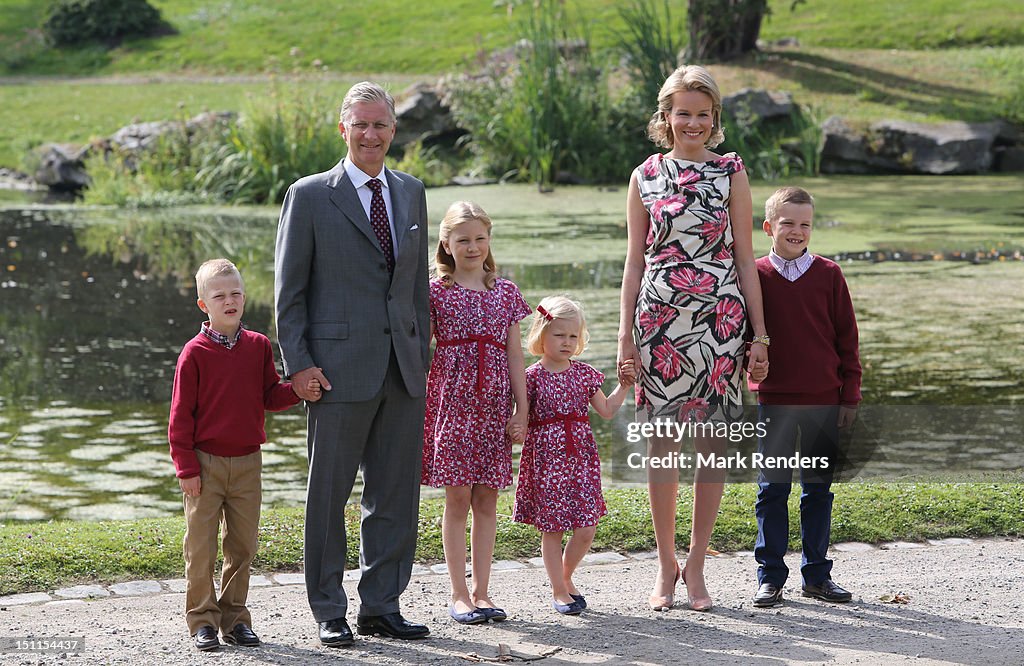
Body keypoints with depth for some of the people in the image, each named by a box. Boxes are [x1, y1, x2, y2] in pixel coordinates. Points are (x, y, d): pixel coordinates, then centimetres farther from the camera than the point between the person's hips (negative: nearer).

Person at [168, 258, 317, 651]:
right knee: (201, 545, 0)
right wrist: (186, 468, -8)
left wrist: (297, 391, -11)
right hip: (205, 464, -3)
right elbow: (181, 415, -5)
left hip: (246, 462, 4)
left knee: (242, 545, 8)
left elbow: (270, 395, 11)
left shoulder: (258, 346, 5)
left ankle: (234, 616, 18)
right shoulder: (195, 353, -6)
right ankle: (202, 619, 9)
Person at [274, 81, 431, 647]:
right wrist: (298, 363, -9)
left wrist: (421, 355, 12)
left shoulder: (411, 193, 13)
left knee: (396, 494, 8)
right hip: (340, 368, -5)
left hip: (402, 369, 5)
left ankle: (381, 606, 19)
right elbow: (288, 290, -2)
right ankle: (329, 614, 12)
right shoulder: (309, 196, -2)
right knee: (329, 494, 3)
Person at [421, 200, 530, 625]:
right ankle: (459, 594, 5)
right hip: (451, 399, -3)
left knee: (487, 499, 5)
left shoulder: (505, 292, 10)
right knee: (457, 498, -1)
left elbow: (514, 355, 10)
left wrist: (522, 410, 5)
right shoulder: (435, 291, 1)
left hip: (493, 406, 3)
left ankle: (482, 591, 11)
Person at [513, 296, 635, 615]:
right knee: (551, 528, 2)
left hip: (581, 456, 4)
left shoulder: (584, 373, 7)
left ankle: (566, 576, 25)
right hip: (546, 456, -4)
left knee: (586, 528, 1)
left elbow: (606, 409, 13)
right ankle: (558, 591, 14)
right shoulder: (533, 376, -5)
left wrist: (624, 385, 7)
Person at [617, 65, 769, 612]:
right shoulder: (645, 177, 7)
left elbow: (745, 258, 6)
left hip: (719, 318, 0)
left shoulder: (731, 172, 6)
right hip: (660, 319, 0)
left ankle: (695, 566, 10)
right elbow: (635, 262, 9)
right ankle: (665, 566, 12)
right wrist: (625, 335, 4)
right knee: (661, 444, 1)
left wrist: (759, 332, 2)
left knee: (712, 445, 1)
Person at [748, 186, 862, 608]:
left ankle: (817, 574, 18)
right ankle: (770, 577, 11)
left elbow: (846, 338, 5)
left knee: (819, 489, 8)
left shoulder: (828, 275, 2)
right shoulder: (755, 276, -1)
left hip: (824, 401, 1)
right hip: (774, 402, -1)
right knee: (773, 490, 4)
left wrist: (850, 396, 3)